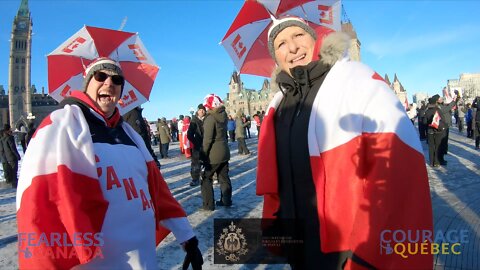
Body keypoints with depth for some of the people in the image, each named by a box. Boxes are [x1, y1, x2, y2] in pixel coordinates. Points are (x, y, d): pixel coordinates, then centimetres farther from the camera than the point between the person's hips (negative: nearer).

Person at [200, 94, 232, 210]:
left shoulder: (210, 118, -18)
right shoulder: (223, 116, 6)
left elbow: (208, 139, -20)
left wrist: (203, 154, -12)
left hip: (214, 154, -8)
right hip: (224, 152, 8)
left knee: (206, 178, 4)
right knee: (224, 177, 16)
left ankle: (208, 204, 7)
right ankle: (226, 200, 25)